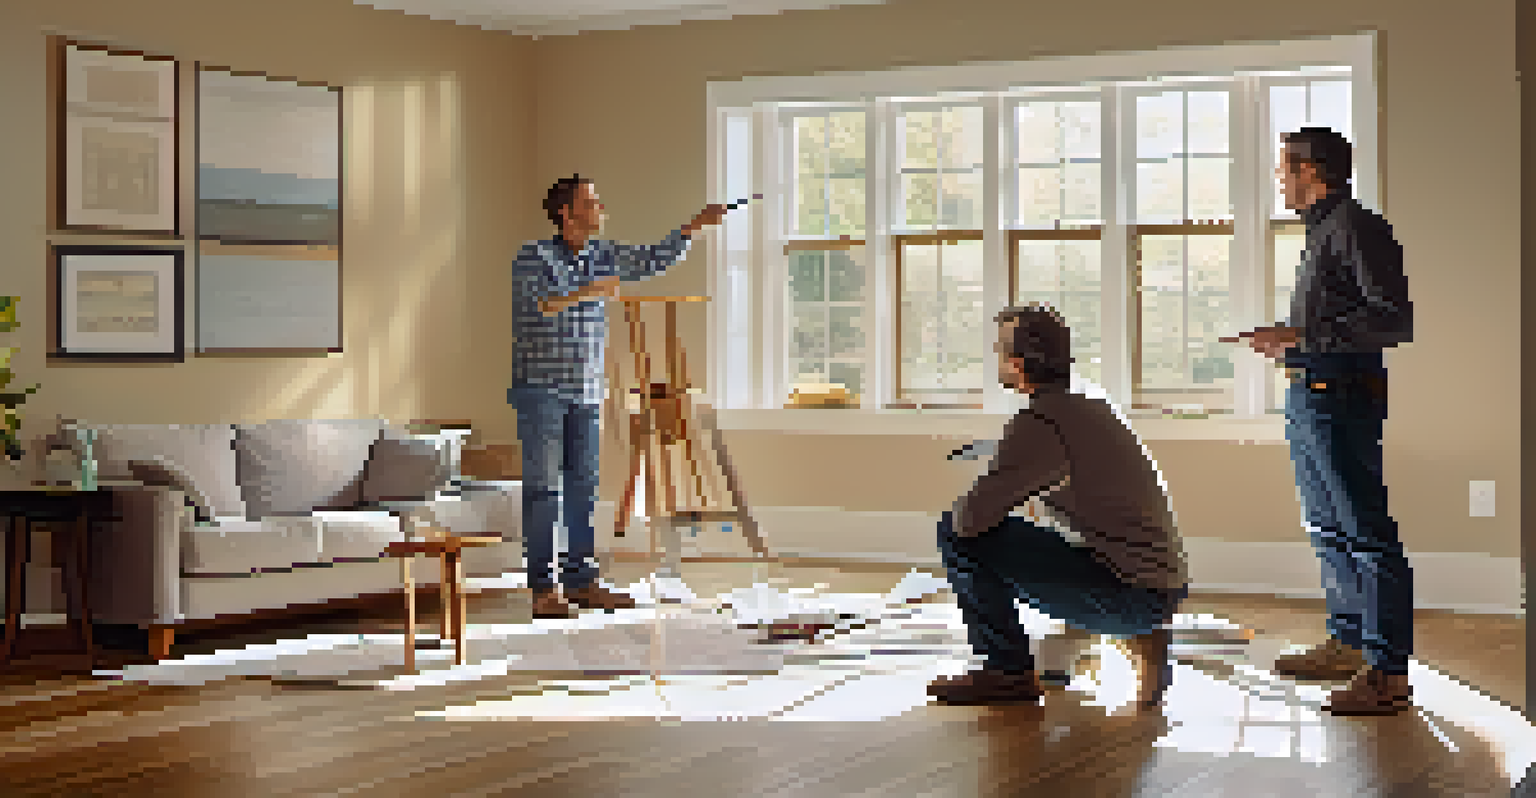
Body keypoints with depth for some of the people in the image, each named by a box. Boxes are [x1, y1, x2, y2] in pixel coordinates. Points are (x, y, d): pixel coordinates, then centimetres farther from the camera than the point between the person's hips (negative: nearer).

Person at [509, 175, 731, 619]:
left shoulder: (603, 257, 9)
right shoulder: (534, 257, -7)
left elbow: (653, 260, 10)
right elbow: (535, 307, -21)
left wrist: (696, 225, 1)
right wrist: (587, 292, -27)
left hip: (586, 391, 6)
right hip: (540, 388, -6)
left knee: (584, 486, 7)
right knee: (543, 487, -4)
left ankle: (581, 582, 13)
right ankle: (543, 589, -1)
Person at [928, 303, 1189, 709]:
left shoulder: (1039, 422, -14)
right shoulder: (1091, 408, 15)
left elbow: (973, 515, -19)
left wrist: (959, 515, 5)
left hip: (1125, 595, -9)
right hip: (1163, 594, 9)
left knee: (961, 534, -7)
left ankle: (1010, 671, 1)